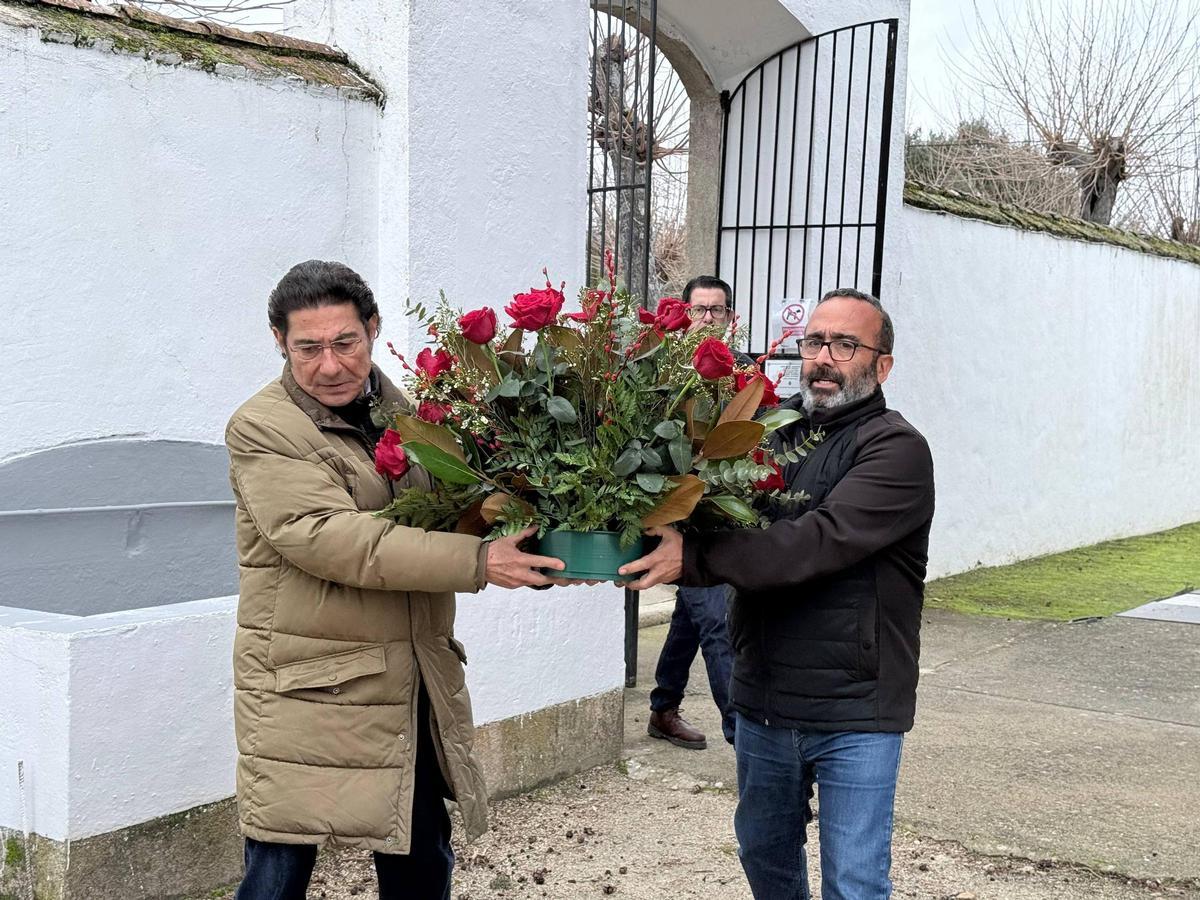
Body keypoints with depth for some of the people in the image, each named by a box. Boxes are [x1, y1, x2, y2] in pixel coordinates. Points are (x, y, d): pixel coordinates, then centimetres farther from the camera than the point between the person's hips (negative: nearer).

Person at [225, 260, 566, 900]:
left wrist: (541, 560, 1)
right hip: (308, 692, -6)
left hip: (416, 690, 6)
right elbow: (331, 539, -24)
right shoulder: (261, 431, -11)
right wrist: (477, 563, -28)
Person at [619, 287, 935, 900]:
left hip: (854, 714, -5)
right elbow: (716, 523, 1)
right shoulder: (770, 431, 6)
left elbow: (818, 542, -27)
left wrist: (692, 558, -33)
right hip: (762, 703, 6)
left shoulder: (896, 449, -13)